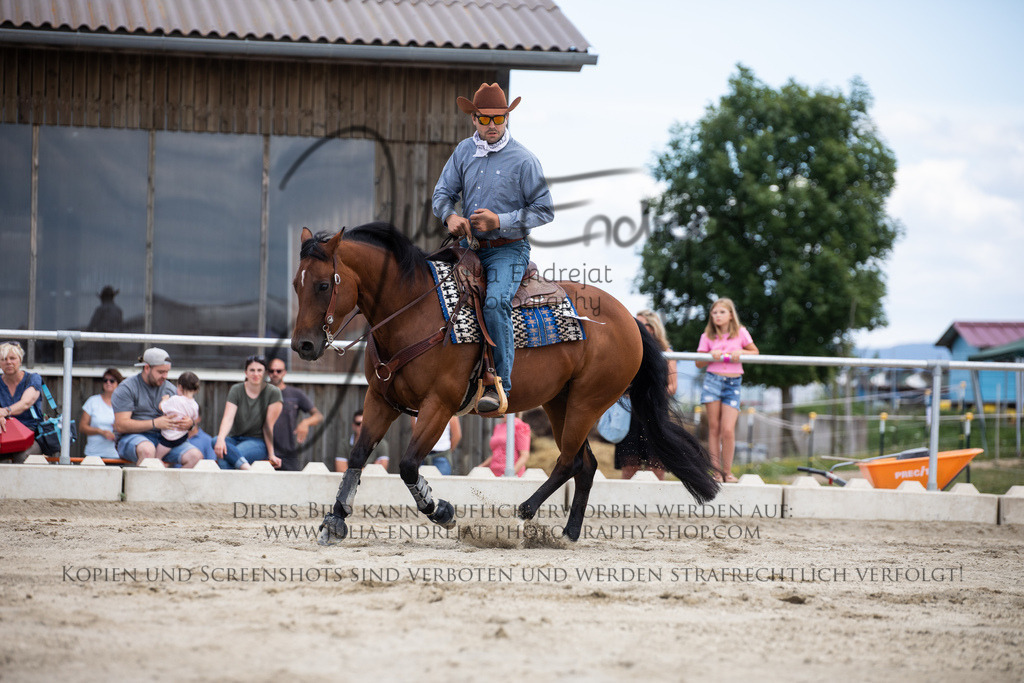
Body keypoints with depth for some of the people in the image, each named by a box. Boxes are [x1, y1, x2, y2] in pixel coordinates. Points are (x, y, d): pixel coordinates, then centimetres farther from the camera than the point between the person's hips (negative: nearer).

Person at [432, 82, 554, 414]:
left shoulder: (522, 159, -7)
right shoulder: (464, 151, 6)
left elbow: (544, 210, -5)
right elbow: (442, 192, 12)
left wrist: (500, 221, -17)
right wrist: (450, 216, -12)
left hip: (509, 248, -5)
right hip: (470, 245, 5)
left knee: (495, 303, -29)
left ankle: (500, 384, -21)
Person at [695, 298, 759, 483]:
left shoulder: (740, 333, 4)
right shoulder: (707, 337, 5)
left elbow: (755, 352, 12)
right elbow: (699, 362, 9)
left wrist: (741, 352, -8)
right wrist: (711, 355, -11)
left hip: (733, 384, -1)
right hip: (713, 380, 1)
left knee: (728, 430, -10)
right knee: (714, 428, -1)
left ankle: (727, 472, 3)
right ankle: (716, 472, 4)